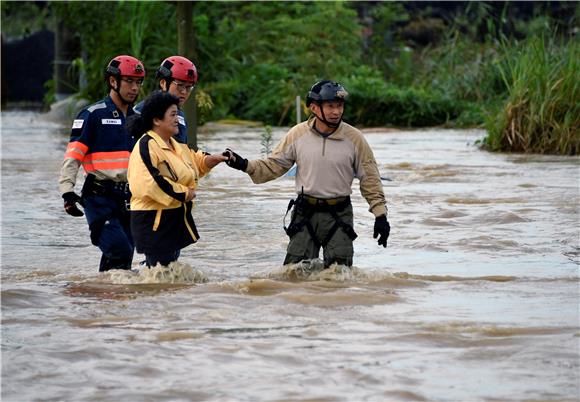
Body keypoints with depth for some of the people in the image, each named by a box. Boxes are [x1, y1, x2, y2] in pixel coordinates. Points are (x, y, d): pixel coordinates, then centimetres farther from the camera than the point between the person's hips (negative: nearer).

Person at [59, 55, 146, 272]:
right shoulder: (93, 115, -5)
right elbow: (72, 156, -8)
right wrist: (67, 191, -19)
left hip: (127, 199, 6)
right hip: (99, 198, -6)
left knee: (119, 257, 5)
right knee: (120, 251, -20)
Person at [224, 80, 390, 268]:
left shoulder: (354, 138, -4)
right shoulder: (298, 134, -1)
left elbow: (370, 179, 2)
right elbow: (273, 166, 6)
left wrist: (380, 215, -3)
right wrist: (245, 165, -10)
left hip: (339, 215, -1)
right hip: (305, 214, 1)